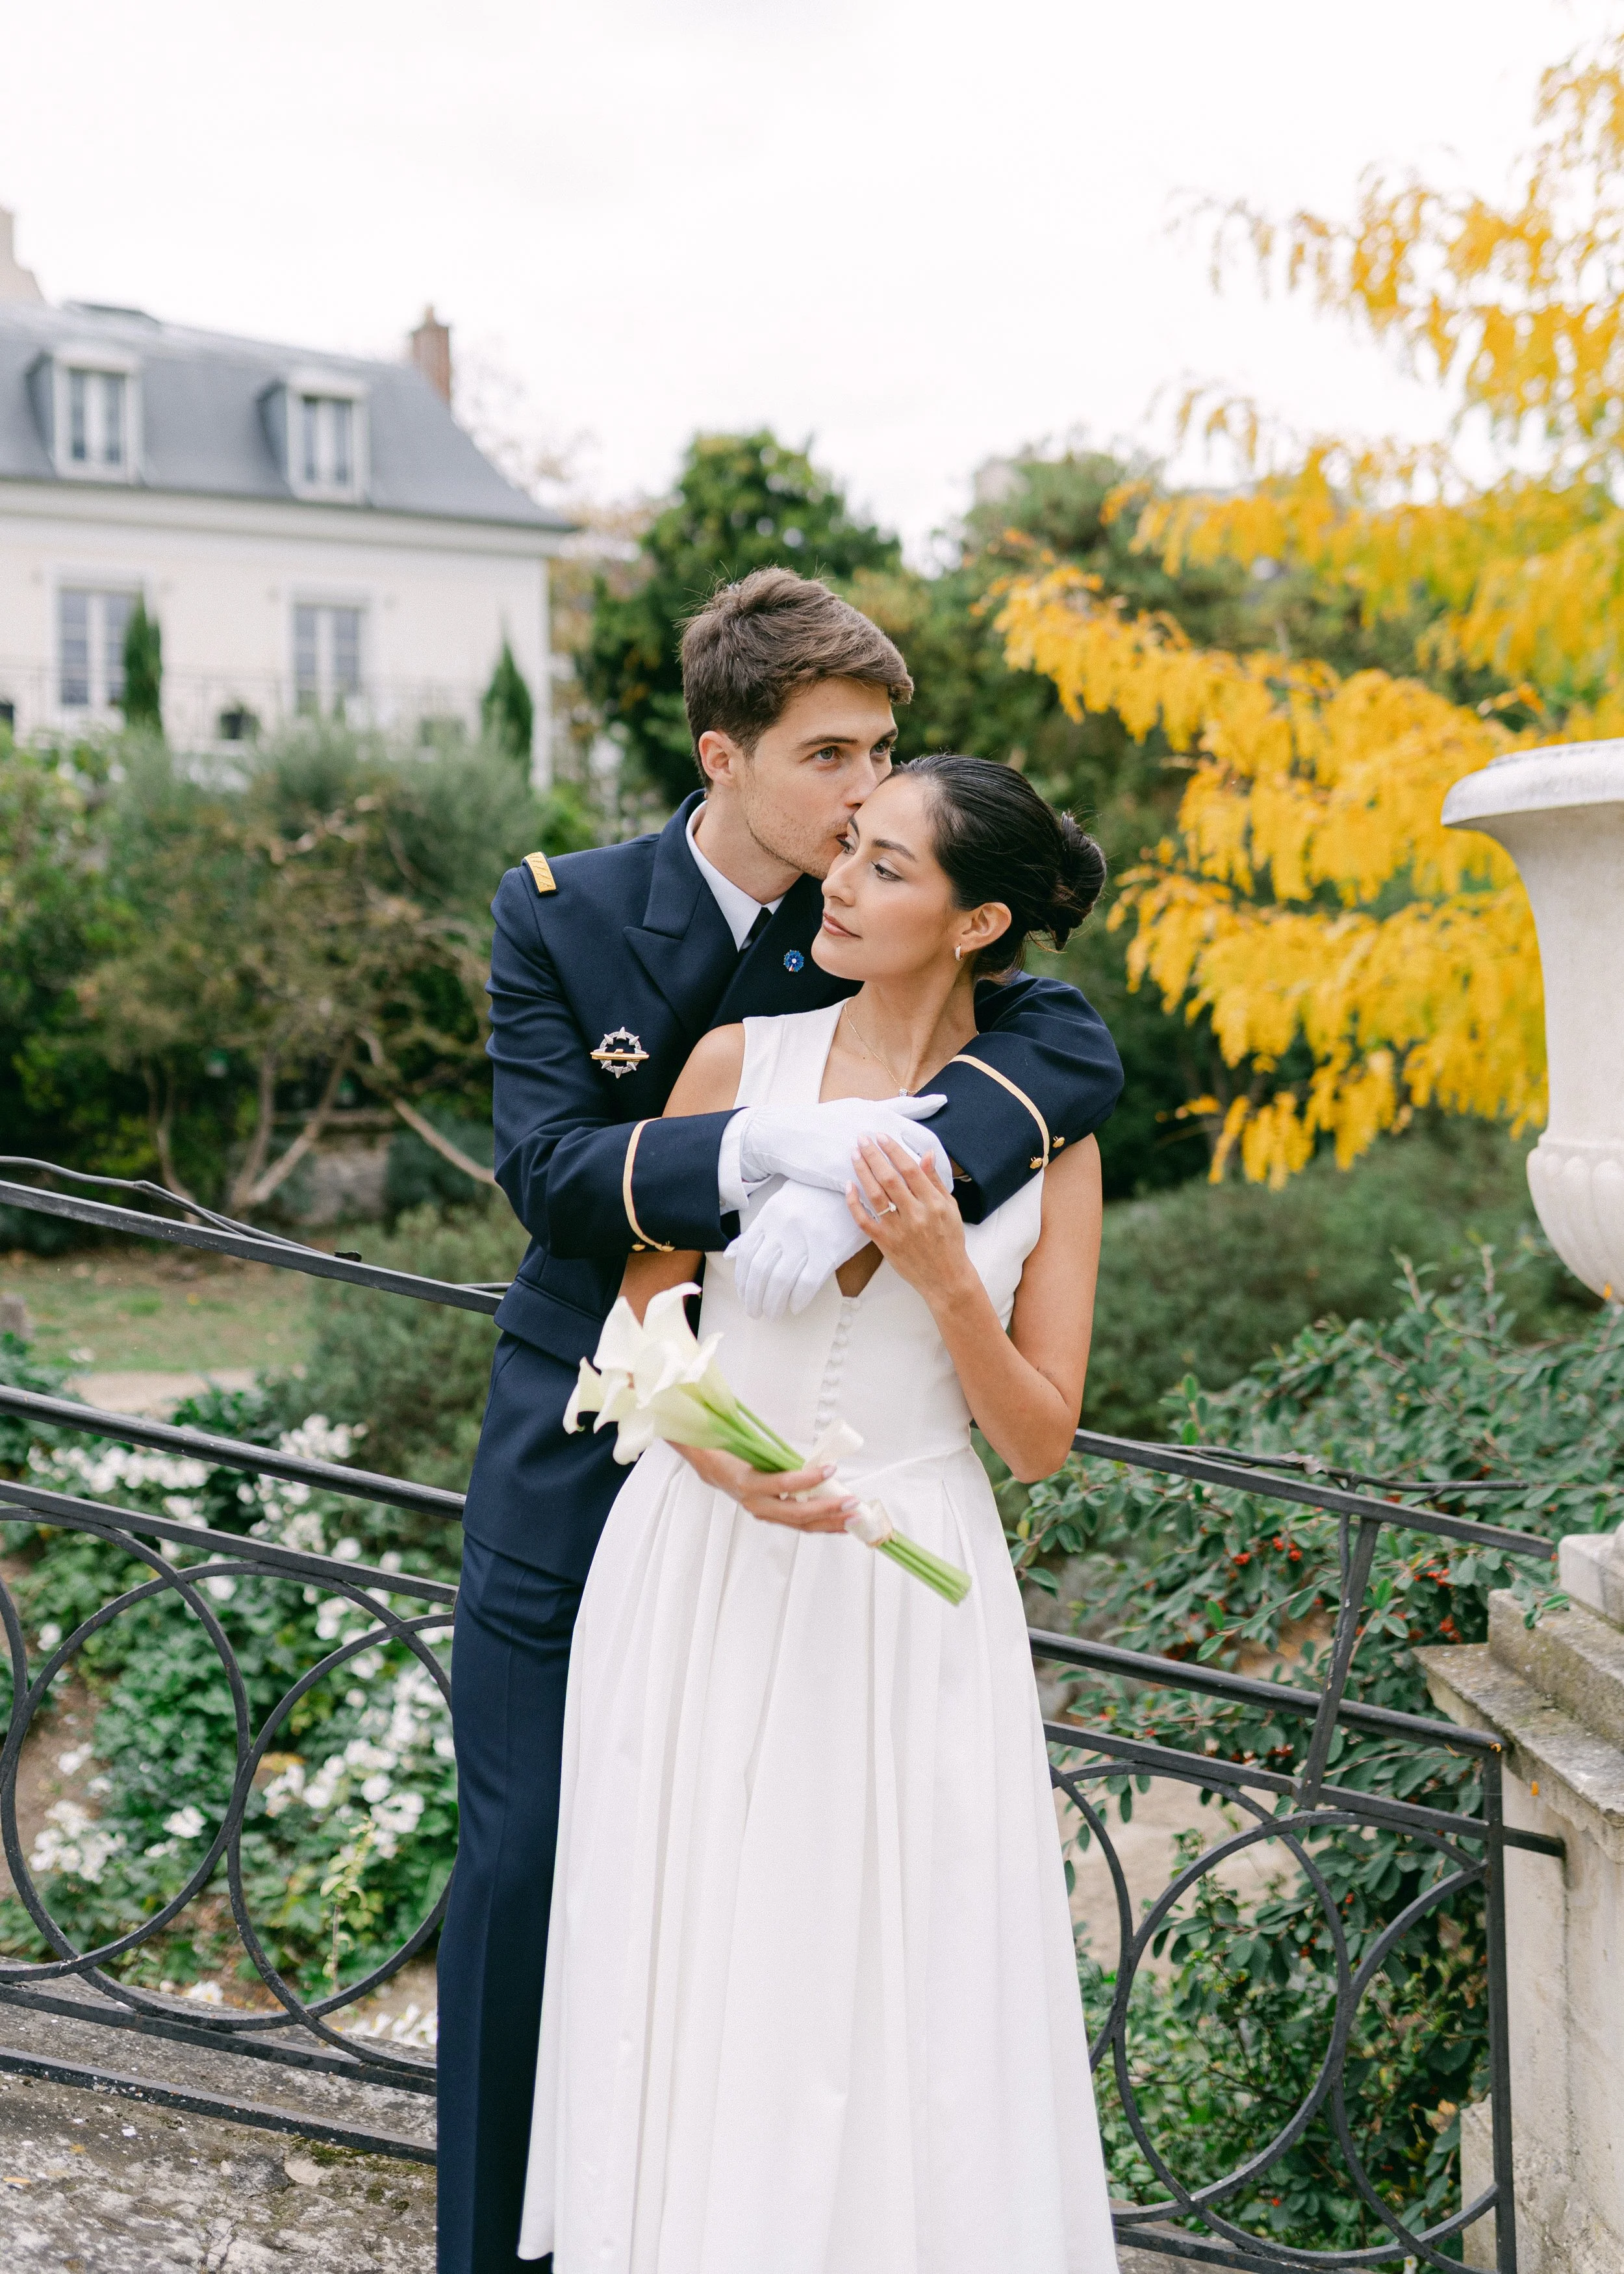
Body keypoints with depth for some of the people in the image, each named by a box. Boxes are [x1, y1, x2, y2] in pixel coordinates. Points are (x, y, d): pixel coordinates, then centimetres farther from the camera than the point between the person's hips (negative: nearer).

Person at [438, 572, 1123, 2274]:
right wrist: (752, 1155, -36)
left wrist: (855, 1181, -37)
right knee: (526, 1866, 6)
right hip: (573, 1479, -1)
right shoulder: (557, 914, -6)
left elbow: (1077, 1048, -21)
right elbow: (546, 1166, -17)